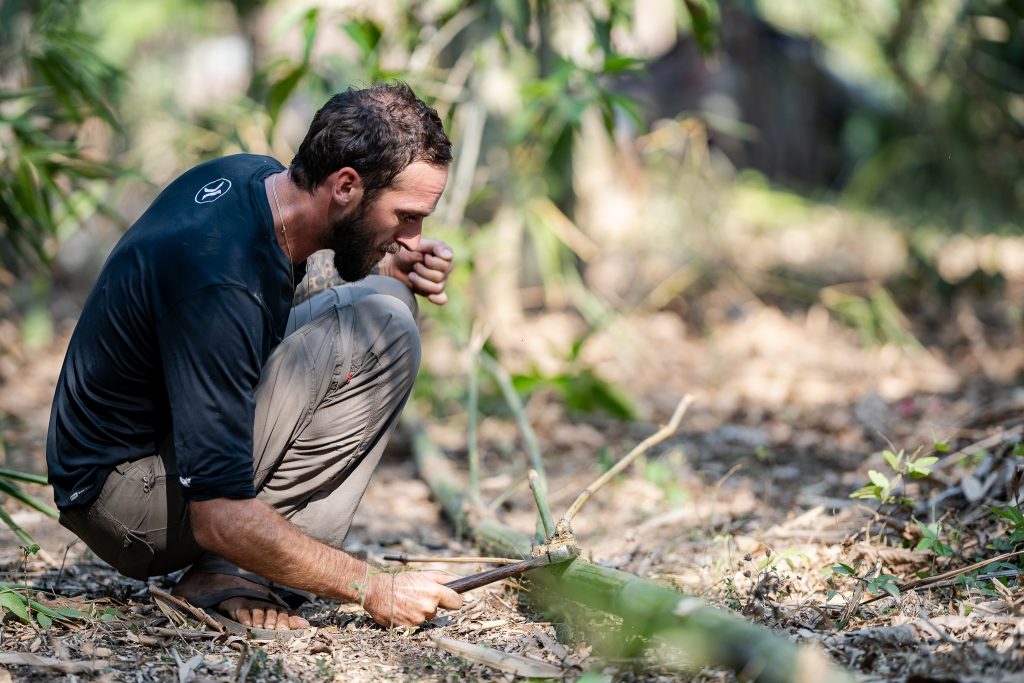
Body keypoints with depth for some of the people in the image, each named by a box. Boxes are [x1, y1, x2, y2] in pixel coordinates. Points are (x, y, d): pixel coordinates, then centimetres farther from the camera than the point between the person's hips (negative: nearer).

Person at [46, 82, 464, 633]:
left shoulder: (251, 175, -4)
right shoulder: (218, 286, -31)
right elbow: (219, 519, -31)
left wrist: (389, 272, 1)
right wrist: (373, 591, -24)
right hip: (120, 496, -10)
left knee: (385, 301, 6)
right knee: (377, 327, -21)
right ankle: (236, 574, -16)